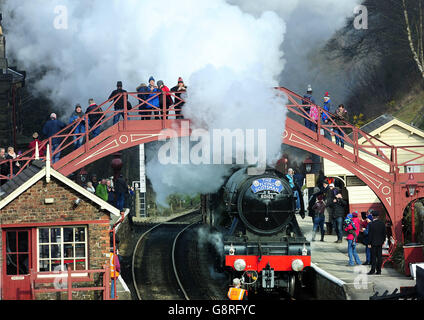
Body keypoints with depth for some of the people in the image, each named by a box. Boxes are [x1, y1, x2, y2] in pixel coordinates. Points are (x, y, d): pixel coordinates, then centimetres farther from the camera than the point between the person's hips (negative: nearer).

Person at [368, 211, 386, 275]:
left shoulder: (371, 224, -12)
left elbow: (370, 234, -11)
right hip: (380, 243, 4)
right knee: (379, 256, 6)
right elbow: (384, 233, 7)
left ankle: (373, 270, -2)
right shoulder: (382, 224, 2)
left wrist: (369, 243, -6)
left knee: (373, 257, -1)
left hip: (373, 243, -4)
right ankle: (379, 270, 7)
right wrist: (383, 241, 16)